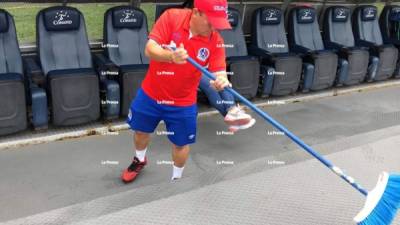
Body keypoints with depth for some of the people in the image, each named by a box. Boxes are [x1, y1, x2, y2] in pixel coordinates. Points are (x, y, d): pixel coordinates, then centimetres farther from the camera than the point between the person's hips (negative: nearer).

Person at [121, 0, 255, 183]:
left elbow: (219, 72, -20)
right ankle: (140, 160, 55)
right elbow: (150, 50, -23)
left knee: (180, 144, 12)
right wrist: (171, 56, -43)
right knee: (141, 131, 22)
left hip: (183, 104, -1)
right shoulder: (171, 17, -18)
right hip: (150, 94, 1)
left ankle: (176, 179, 41)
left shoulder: (215, 41, -16)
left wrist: (221, 81, -45)